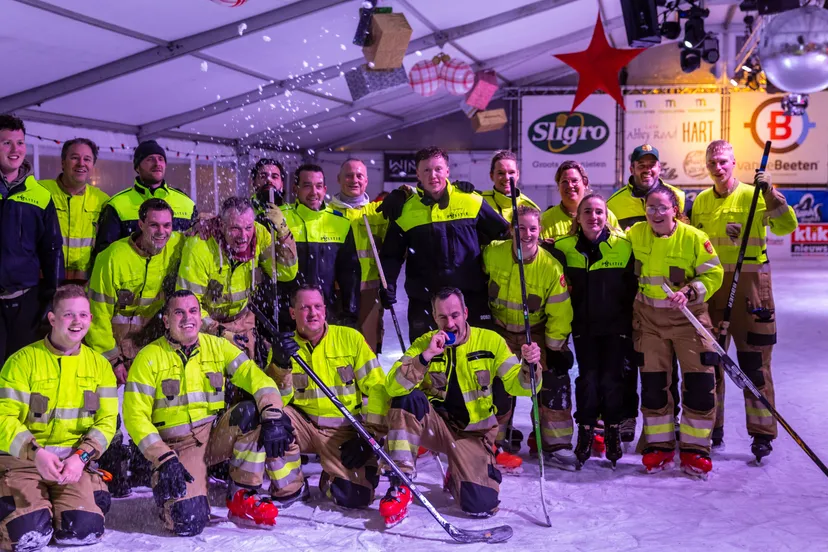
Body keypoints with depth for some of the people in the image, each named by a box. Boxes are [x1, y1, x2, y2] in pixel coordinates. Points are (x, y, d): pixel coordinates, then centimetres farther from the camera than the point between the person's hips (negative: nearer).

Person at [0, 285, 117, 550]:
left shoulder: (99, 365, 5)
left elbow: (106, 421, 1)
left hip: (75, 461, 2)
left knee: (84, 530, -17)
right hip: (24, 458, -2)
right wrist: (36, 453, -24)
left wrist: (80, 457, -15)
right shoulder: (23, 360, -6)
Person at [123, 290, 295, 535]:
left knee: (253, 412, -27)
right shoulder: (150, 357, -5)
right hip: (176, 446, -3)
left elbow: (256, 377, -8)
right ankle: (165, 487, 13)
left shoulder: (217, 346, 2)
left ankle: (242, 497, -11)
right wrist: (164, 459, -21)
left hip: (216, 434, 3)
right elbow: (136, 416, -9)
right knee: (188, 521, -25)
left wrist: (274, 417, -28)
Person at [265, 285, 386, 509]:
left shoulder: (350, 338, -4)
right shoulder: (285, 346, 0)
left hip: (345, 432, -1)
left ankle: (330, 480, 18)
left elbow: (377, 387, -4)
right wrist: (281, 366, -26)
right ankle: (290, 488, -5)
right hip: (303, 426, 2)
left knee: (357, 496, -21)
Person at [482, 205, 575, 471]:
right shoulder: (493, 254, -18)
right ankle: (492, 444, 14)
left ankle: (556, 445, 9)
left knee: (555, 383, -5)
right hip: (500, 330, 0)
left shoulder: (551, 267, -20)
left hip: (537, 332, 0)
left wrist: (556, 347, -12)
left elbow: (559, 311, -13)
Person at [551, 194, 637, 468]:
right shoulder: (564, 247, -5)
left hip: (615, 325, 0)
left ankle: (613, 431, 19)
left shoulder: (624, 245, -7)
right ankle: (585, 432, 15)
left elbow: (632, 287, 0)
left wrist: (631, 321, 1)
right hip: (583, 325, 1)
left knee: (612, 378, 2)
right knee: (588, 378, 0)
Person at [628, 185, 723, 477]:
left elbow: (713, 274, -7)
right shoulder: (636, 234, -4)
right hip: (648, 317, 2)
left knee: (700, 383, -4)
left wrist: (690, 292, -22)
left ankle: (694, 447, 11)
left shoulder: (694, 238, -13)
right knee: (653, 384, 6)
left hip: (689, 316, -2)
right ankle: (659, 445, 21)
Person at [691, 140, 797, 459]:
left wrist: (770, 193, -27)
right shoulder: (700, 202, 9)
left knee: (754, 361, 0)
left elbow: (785, 227, -17)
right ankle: (711, 427, 24)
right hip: (710, 288, 4)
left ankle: (762, 432, 10)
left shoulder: (753, 195, -4)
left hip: (749, 286, -4)